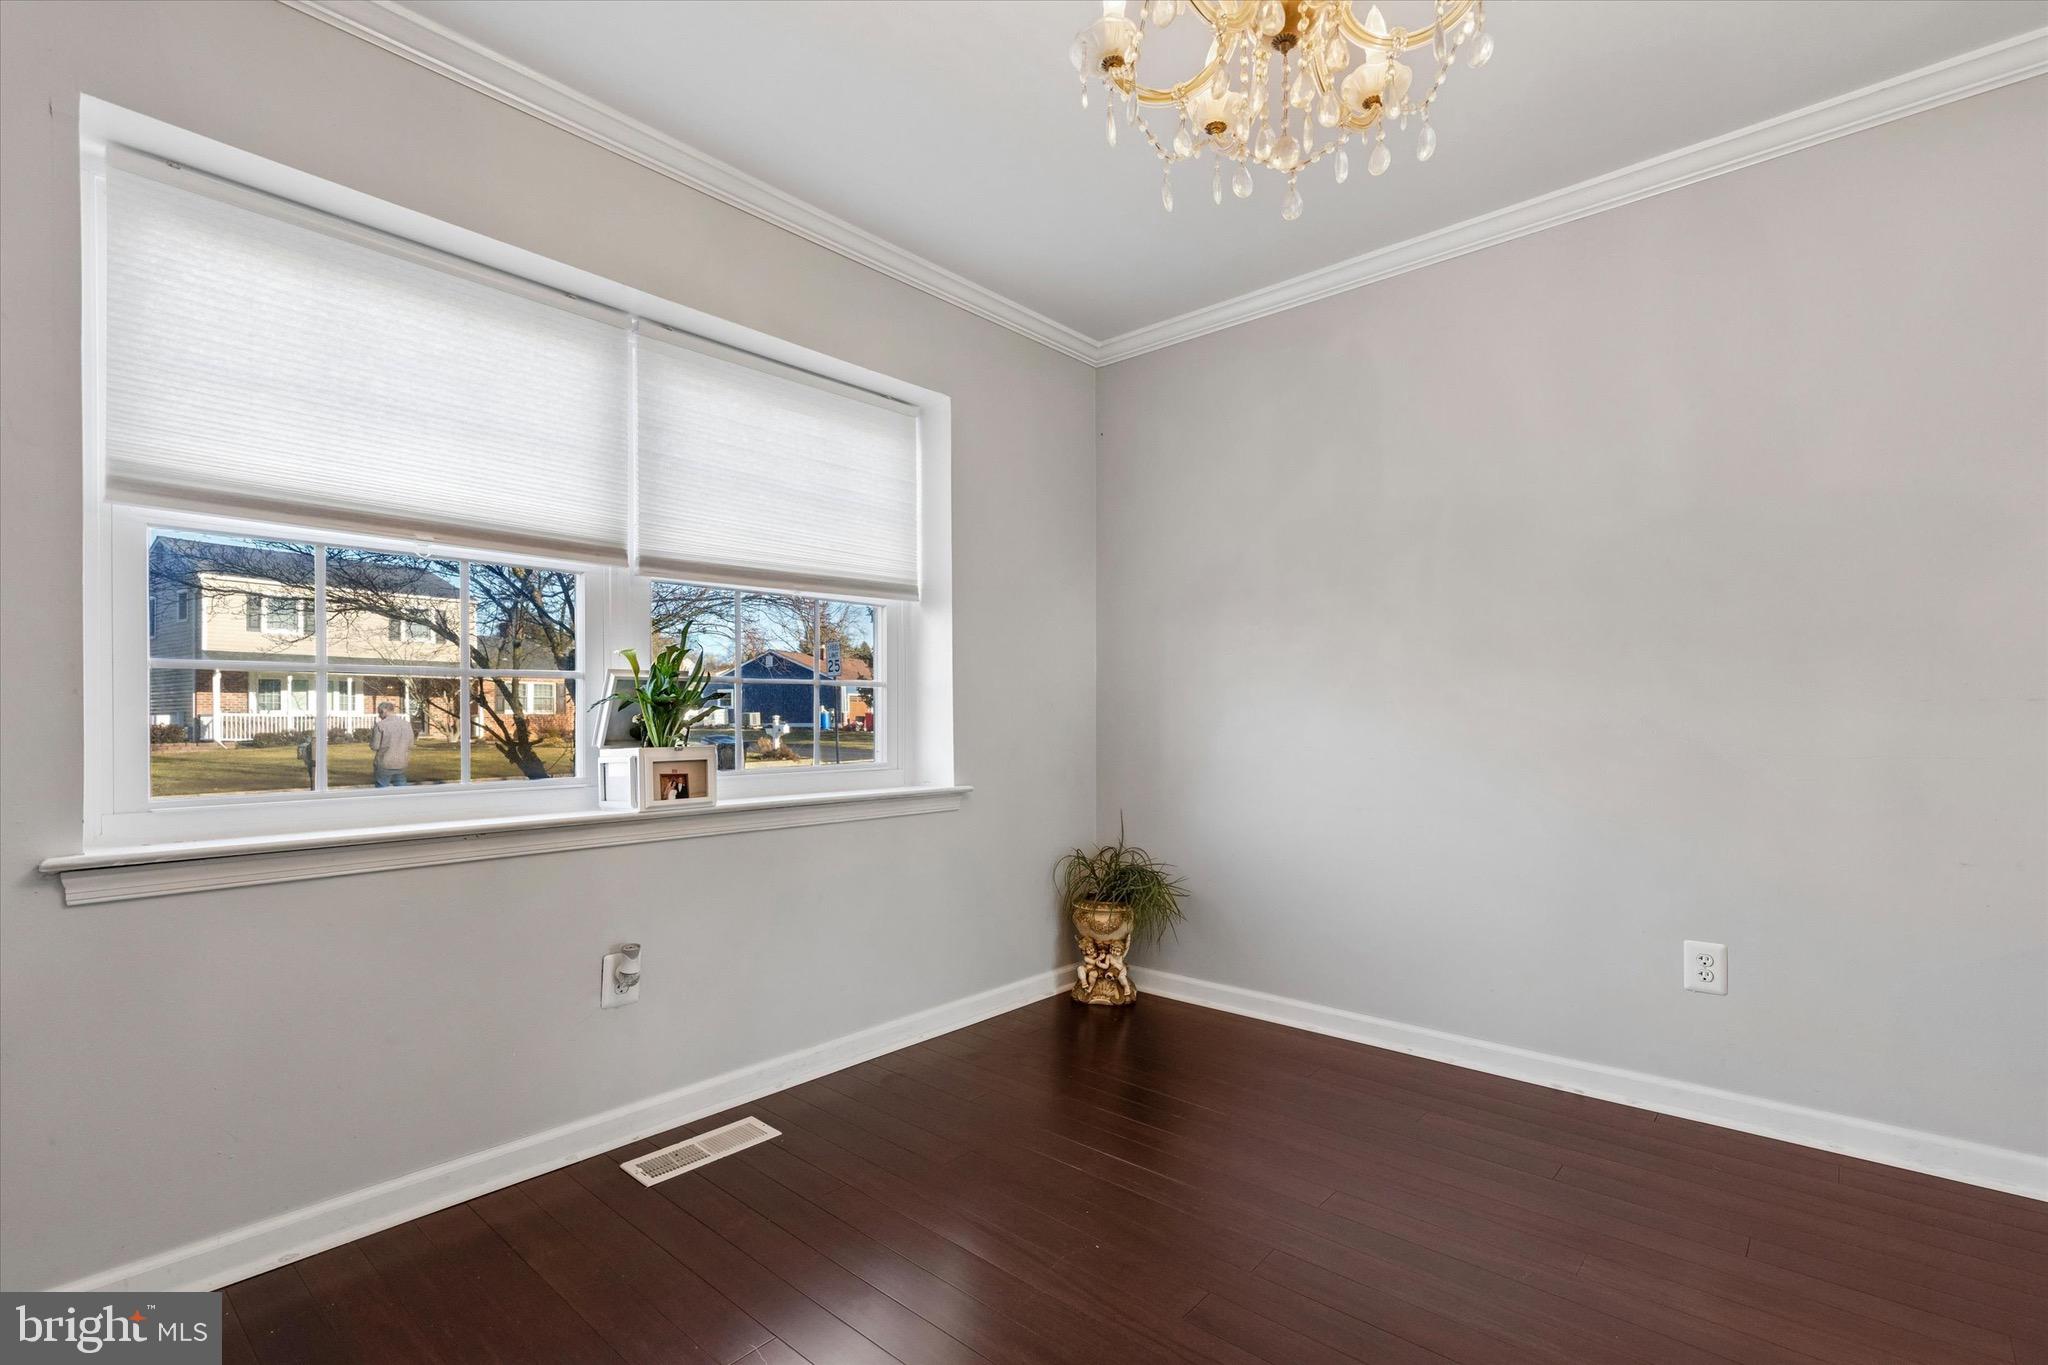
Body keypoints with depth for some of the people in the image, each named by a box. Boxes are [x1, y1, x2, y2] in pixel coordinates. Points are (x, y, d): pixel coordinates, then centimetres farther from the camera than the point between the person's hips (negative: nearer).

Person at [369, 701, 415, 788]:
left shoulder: (380, 725, -11)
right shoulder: (407, 724, 4)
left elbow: (374, 746, -8)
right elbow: (410, 746, 7)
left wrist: (372, 733, 6)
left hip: (384, 765, -4)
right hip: (401, 764, 4)